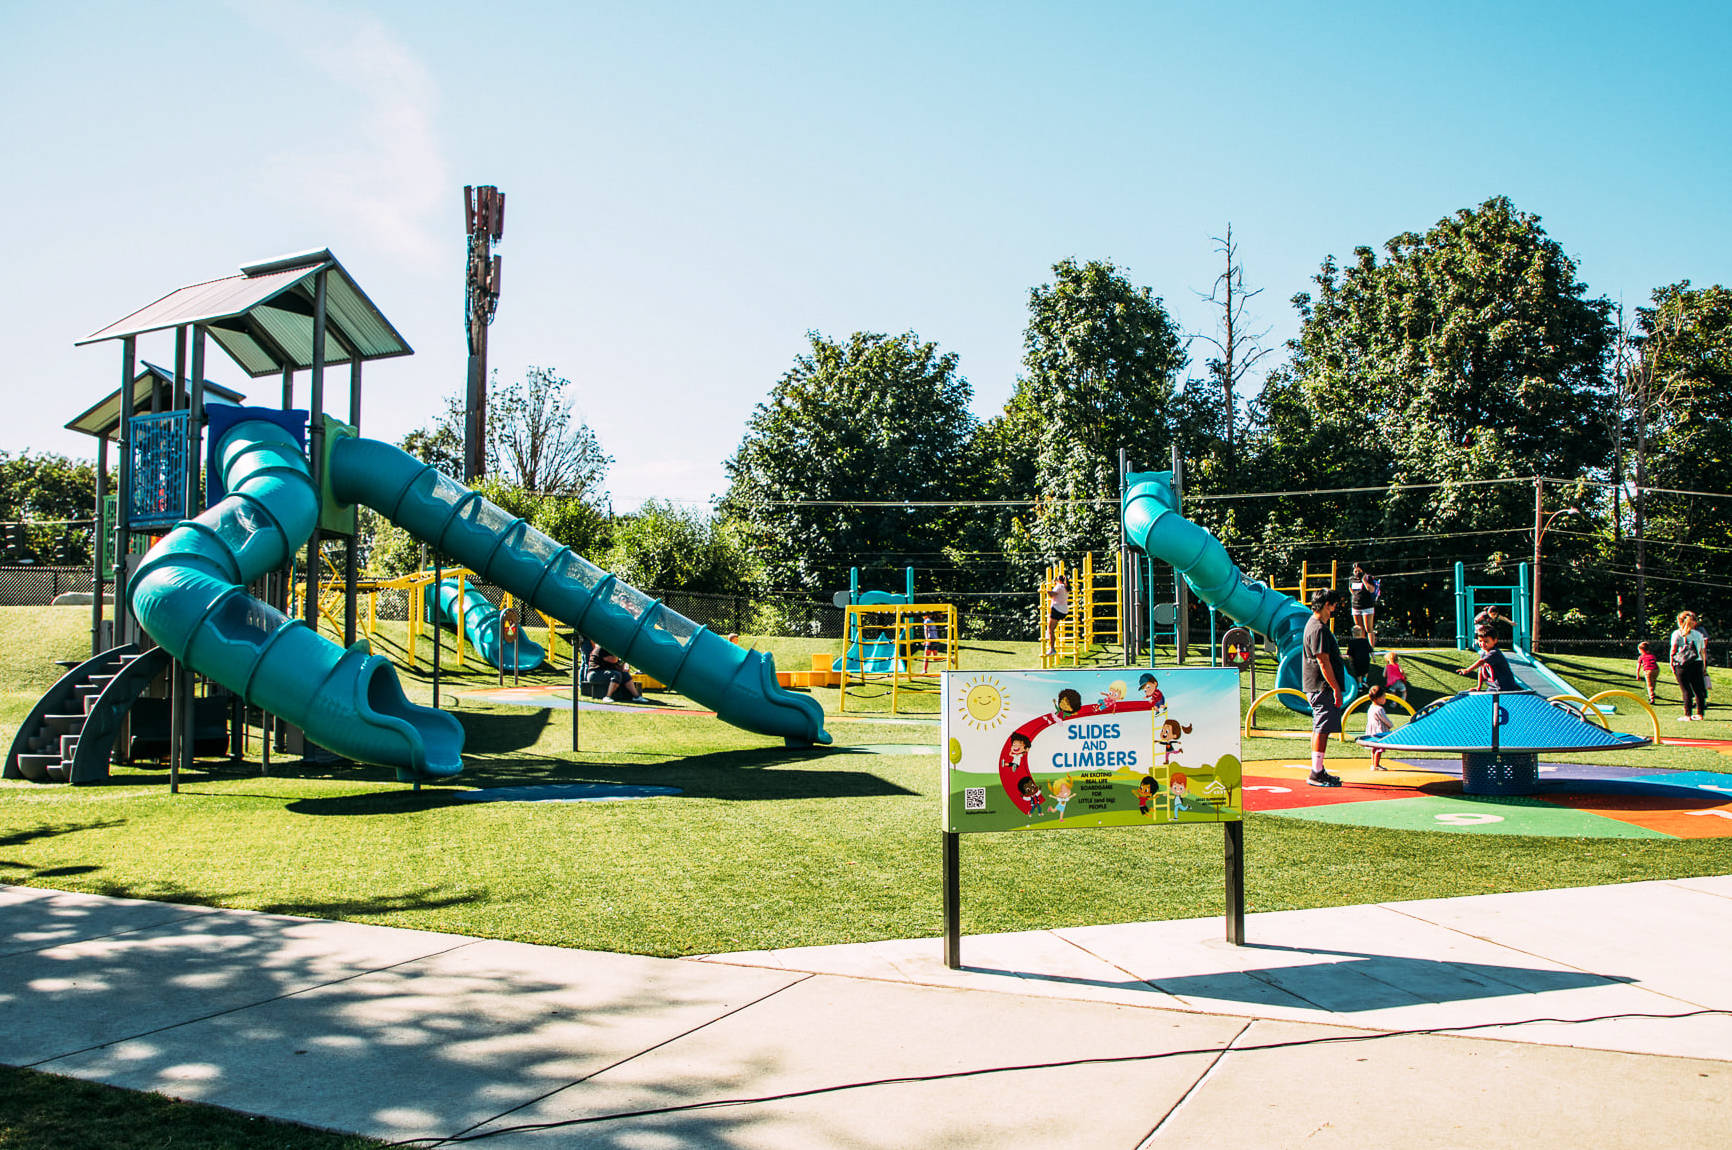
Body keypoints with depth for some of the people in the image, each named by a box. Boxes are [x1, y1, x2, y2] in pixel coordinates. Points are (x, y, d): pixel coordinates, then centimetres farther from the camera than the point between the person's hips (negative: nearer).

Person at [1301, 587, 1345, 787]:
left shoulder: (1316, 625, 17)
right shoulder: (1318, 629, -17)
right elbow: (1323, 661, -21)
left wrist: (1335, 688, 23)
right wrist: (1336, 688, -19)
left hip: (1319, 688, 11)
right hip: (1322, 688, -11)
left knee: (1319, 729, 15)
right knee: (1322, 729, -9)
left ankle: (1318, 771, 22)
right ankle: (1316, 774, -7)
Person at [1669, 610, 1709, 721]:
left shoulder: (1677, 634, -1)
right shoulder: (1698, 634, 10)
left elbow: (1673, 650, -4)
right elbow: (1703, 651, 11)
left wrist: (1672, 664, 2)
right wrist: (1703, 667, 16)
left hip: (1683, 665, -3)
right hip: (1698, 663, 3)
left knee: (1686, 691, -1)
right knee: (1698, 689, 9)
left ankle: (1687, 715, -1)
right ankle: (1700, 714, 12)